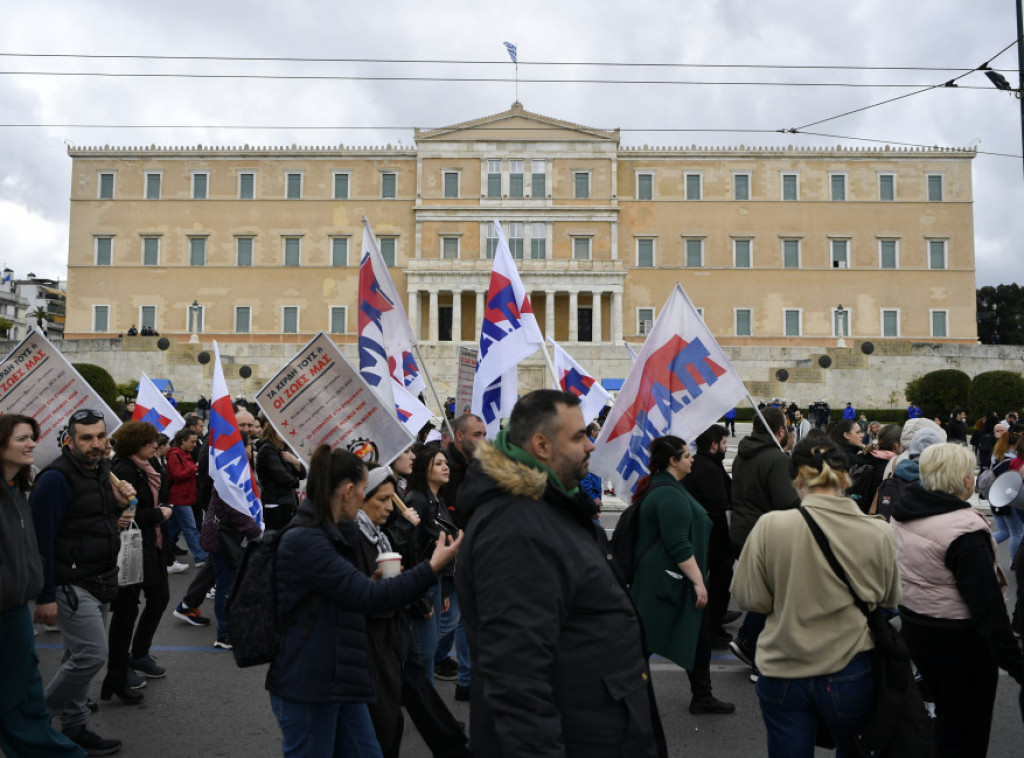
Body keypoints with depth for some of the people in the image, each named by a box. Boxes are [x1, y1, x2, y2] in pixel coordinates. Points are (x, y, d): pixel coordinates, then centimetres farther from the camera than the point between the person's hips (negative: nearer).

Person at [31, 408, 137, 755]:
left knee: (80, 657, 15)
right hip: (71, 584, -8)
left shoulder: (102, 471, 10)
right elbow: (41, 539, -17)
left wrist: (118, 504, -2)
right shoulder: (56, 479, -17)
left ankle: (73, 728, 27)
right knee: (92, 655, -8)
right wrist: (45, 596, -18)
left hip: (98, 580, 8)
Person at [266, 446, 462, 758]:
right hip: (306, 685, -9)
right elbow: (368, 597, -26)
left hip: (338, 680, 9)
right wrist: (433, 567, -23)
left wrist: (375, 582, 7)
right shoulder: (304, 541, -21)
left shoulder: (333, 534, 11)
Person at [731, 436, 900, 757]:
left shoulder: (769, 526, -17)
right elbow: (889, 600, 5)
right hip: (851, 675, 1)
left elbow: (748, 597, -8)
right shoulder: (878, 533, -12)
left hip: (783, 674, -1)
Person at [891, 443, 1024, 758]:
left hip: (913, 627, 7)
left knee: (945, 715, 27)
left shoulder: (902, 514, -2)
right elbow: (988, 605, -25)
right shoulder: (965, 531, -25)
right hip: (960, 639, -7)